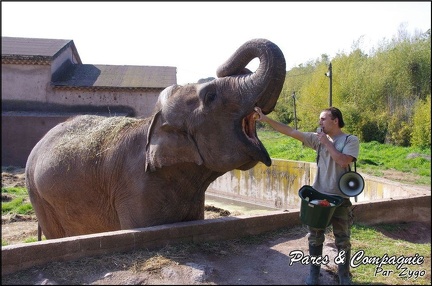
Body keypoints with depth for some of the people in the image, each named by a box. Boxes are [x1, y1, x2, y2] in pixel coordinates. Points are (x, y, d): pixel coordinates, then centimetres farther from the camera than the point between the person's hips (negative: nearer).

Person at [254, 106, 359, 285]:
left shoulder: (351, 140, -4)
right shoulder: (318, 138, 4)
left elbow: (343, 161, -21)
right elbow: (290, 132, -1)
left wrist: (327, 143, -13)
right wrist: (266, 119, -6)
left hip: (340, 199, -3)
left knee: (343, 240, 10)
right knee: (315, 237, 12)